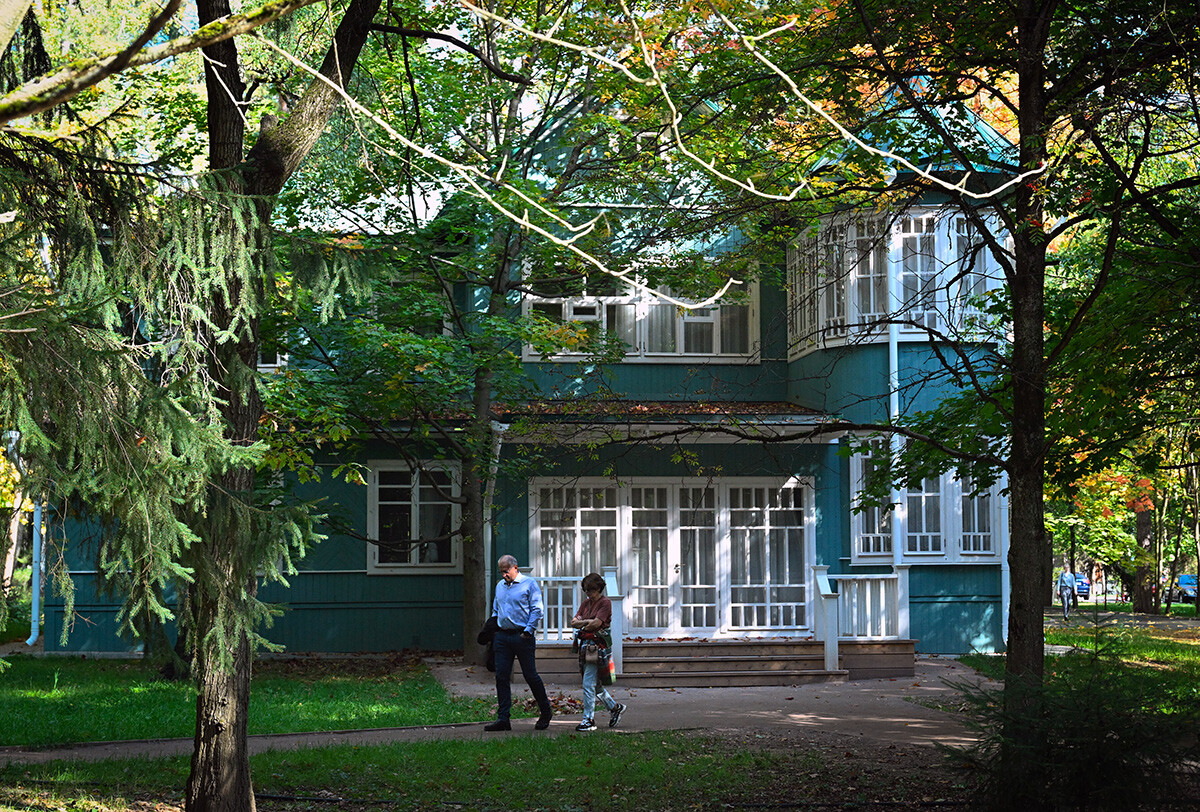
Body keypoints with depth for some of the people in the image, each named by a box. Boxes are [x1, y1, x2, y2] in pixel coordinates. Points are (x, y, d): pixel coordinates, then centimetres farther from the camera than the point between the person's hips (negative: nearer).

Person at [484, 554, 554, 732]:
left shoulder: (529, 584, -3)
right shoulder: (500, 586, 17)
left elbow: (537, 610, -7)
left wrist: (528, 631, -14)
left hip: (522, 636, -6)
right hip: (502, 636, 6)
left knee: (530, 676, -1)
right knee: (501, 676, -1)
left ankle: (545, 713, 16)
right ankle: (503, 718, 0)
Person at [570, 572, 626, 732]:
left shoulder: (605, 603, -6)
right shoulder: (586, 603, 16)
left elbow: (596, 624, -16)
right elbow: (574, 622, 8)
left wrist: (581, 623, 0)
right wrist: (588, 621, -8)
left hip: (598, 645, -8)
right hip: (585, 645, 8)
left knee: (589, 684, -11)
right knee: (594, 684, 13)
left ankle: (588, 720, -7)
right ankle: (615, 707, 29)